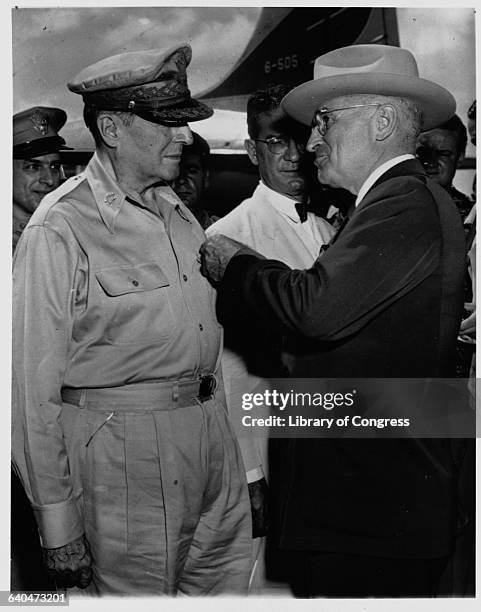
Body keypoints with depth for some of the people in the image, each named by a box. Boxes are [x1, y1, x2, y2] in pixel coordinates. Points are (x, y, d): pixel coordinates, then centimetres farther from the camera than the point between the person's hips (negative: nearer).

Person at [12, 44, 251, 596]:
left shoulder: (178, 214, 12)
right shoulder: (60, 229, -12)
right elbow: (34, 387, -12)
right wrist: (57, 525, -11)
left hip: (210, 434, 7)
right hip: (123, 443, -7)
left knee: (227, 582, 15)